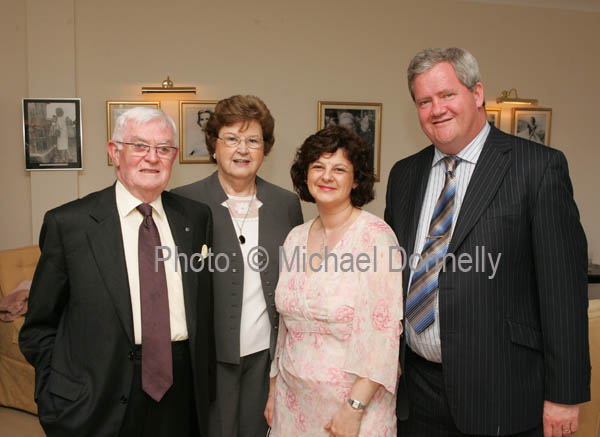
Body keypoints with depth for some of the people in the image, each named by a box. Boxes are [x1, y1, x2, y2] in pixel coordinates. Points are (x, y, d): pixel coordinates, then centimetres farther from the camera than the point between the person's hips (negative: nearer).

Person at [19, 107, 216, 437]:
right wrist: (59, 399, -5)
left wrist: (206, 383, 6)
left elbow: (205, 307, 7)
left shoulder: (196, 217, 2)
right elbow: (40, 326, -1)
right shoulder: (67, 223, -6)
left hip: (182, 393, 3)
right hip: (100, 407, -2)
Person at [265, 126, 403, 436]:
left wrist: (354, 408, -19)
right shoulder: (295, 238, 2)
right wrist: (274, 388, 12)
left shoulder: (375, 235, -15)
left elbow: (384, 329, -18)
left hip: (353, 399, -5)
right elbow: (286, 323, 10)